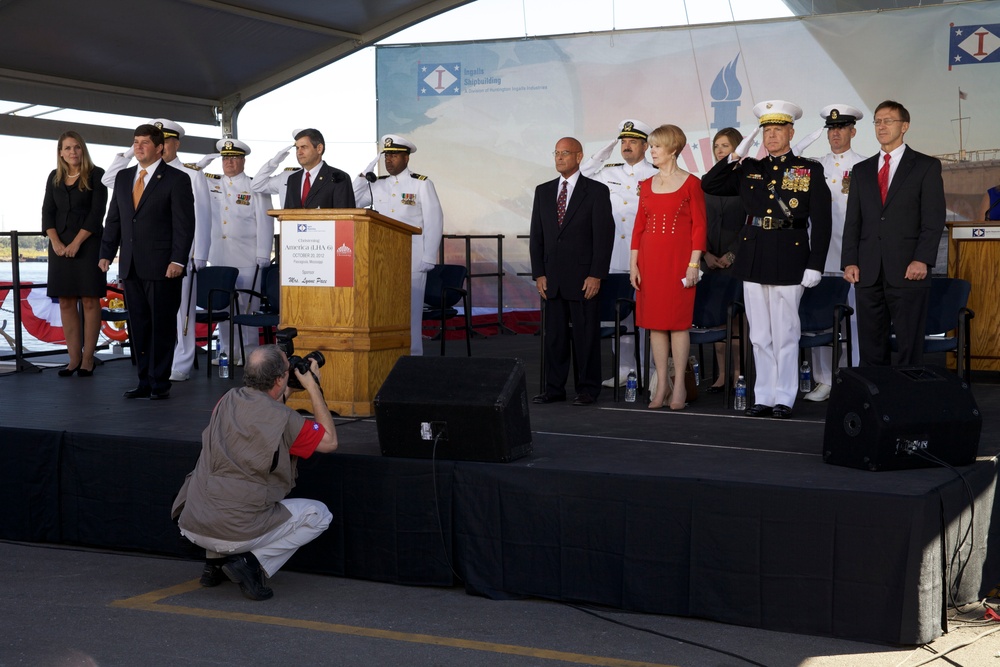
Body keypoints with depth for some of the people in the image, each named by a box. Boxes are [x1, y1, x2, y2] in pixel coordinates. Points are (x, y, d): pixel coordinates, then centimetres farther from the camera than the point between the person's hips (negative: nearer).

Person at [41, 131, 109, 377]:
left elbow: (97, 211, -8)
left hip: (88, 244, -4)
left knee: (90, 301, -3)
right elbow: (47, 211, 7)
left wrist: (76, 242, -14)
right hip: (60, 245, 4)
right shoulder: (55, 178, 11)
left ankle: (87, 359, 0)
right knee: (66, 302, 2)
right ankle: (74, 359, 6)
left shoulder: (96, 175, -2)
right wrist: (56, 242, -8)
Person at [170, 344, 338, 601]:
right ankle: (254, 562, -4)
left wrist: (281, 398, 26)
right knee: (318, 515, 12)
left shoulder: (226, 402, 7)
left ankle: (215, 561, 24)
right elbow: (330, 441, 5)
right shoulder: (283, 419, -10)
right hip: (237, 533, -6)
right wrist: (313, 388, 9)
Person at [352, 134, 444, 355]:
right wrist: (364, 175, 4)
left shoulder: (421, 184, 0)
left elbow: (434, 222, -3)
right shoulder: (377, 185, 13)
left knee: (410, 309, -3)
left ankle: (412, 355, 3)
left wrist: (428, 259, -9)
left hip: (412, 259, -4)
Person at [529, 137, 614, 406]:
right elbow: (536, 236, 12)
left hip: (583, 278, -4)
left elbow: (604, 235, -5)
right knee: (554, 335, 6)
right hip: (552, 280, 4)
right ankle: (554, 388, 13)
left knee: (585, 335, 1)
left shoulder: (597, 191, -1)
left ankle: (588, 389, 9)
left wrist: (596, 276, -11)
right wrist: (539, 274, 3)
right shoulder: (543, 191, 13)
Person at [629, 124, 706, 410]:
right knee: (655, 322, 4)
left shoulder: (691, 183, -2)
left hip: (679, 258, -5)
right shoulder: (646, 185, 12)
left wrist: (694, 263, -11)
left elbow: (699, 225, -4)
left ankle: (679, 386, 4)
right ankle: (661, 384, 11)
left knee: (678, 321, -3)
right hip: (650, 258, 5)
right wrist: (633, 263, 4)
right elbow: (639, 226, 11)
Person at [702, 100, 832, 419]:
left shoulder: (810, 170, 2)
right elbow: (708, 186, 11)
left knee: (785, 333, 0)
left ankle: (784, 399, 8)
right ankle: (763, 397, 15)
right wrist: (736, 157, 1)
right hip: (753, 258, 4)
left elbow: (821, 221, -2)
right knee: (760, 335, 8)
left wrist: (815, 265, -8)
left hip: (789, 259, -4)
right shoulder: (749, 170, 12)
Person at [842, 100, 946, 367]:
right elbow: (853, 221, 13)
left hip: (908, 271, -4)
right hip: (869, 272, 4)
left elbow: (934, 218, -2)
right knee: (871, 347, 4)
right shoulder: (861, 170, 17)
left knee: (908, 347, -2)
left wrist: (922, 260, -13)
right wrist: (850, 262, 2)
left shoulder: (927, 166, 5)